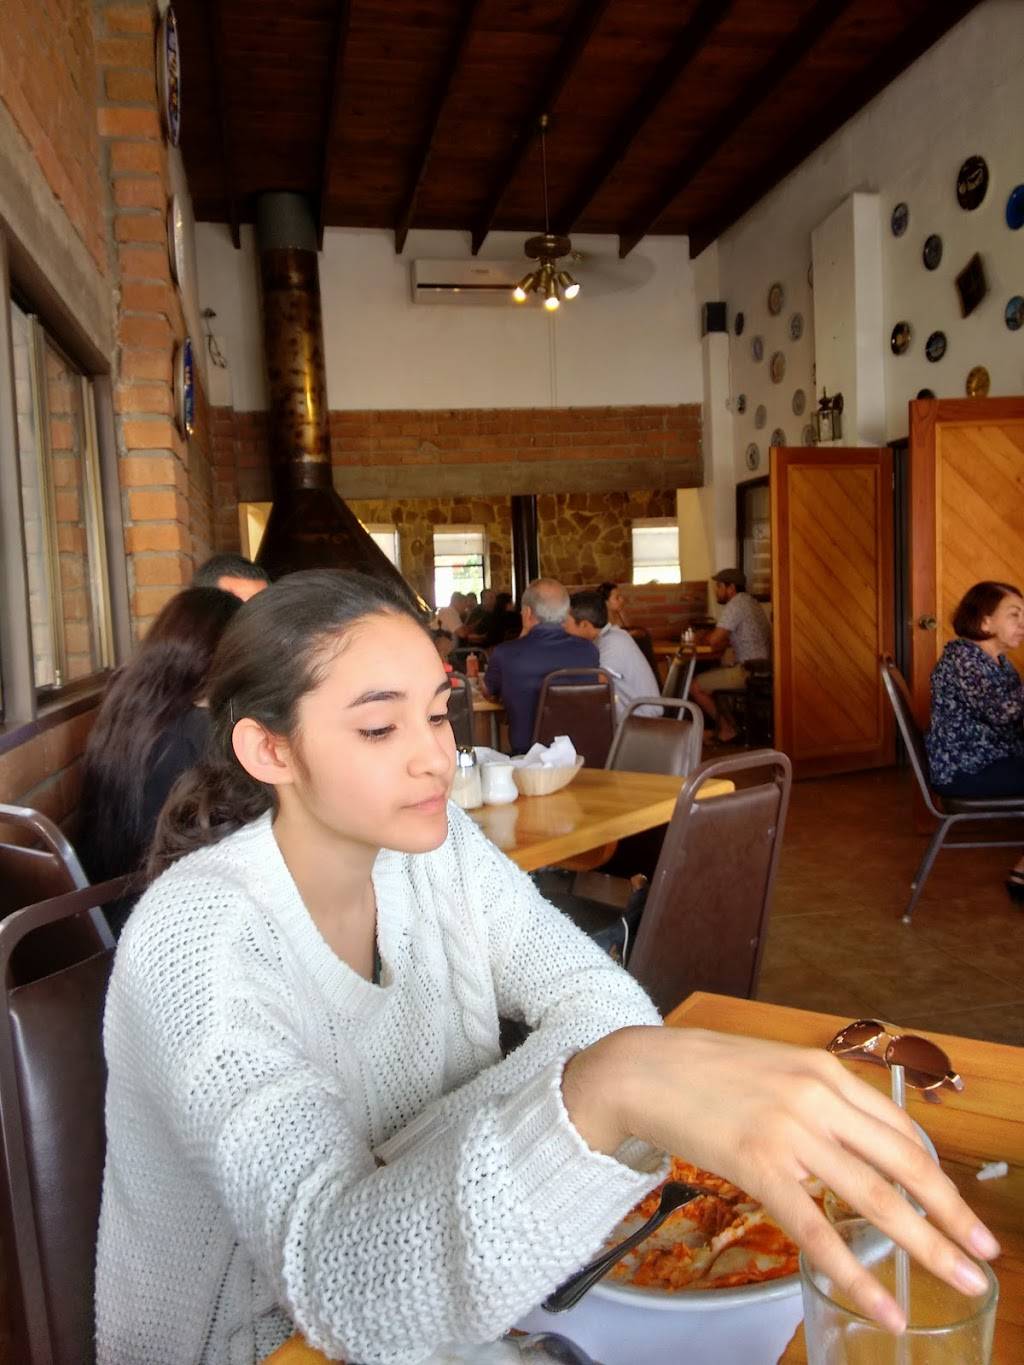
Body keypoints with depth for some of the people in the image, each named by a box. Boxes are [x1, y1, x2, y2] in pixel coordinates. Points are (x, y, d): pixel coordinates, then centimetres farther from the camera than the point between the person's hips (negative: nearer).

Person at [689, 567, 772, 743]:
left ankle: (726, 729, 2)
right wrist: (723, 643, 6)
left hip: (749, 671, -10)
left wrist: (708, 637, 5)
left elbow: (714, 641, -17)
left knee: (695, 686, -6)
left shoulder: (735, 604, -13)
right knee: (707, 675, 23)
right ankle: (729, 722, 19)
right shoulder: (750, 602, 17)